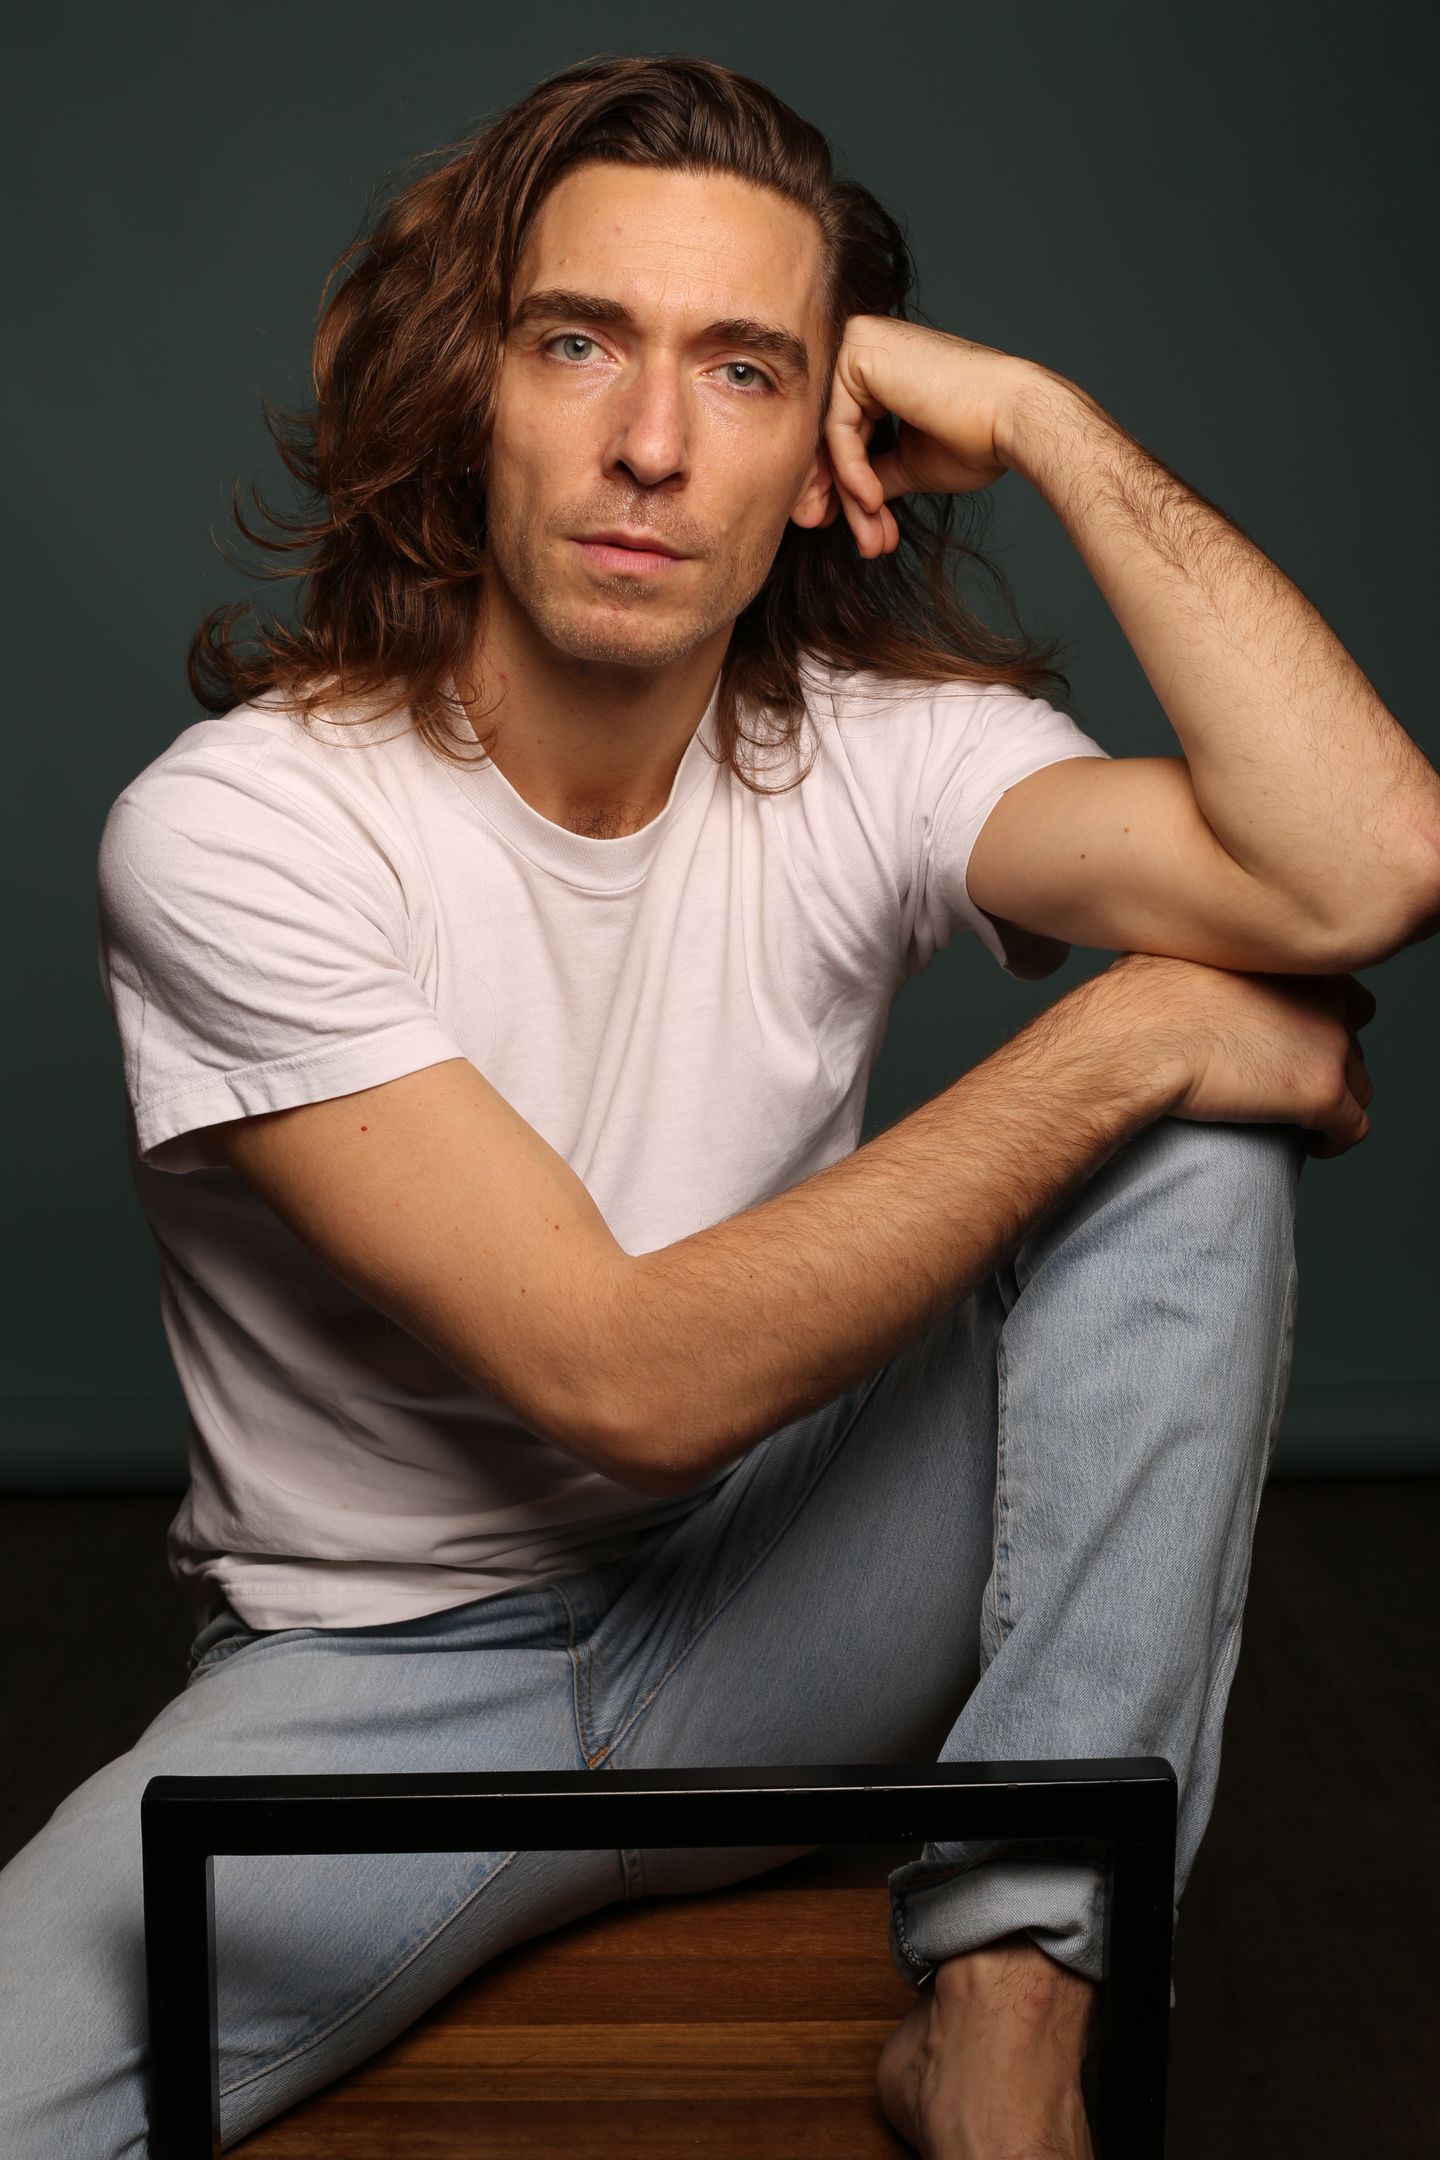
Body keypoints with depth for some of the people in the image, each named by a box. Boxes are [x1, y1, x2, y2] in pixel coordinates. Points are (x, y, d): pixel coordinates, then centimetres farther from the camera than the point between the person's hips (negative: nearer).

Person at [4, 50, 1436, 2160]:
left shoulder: (874, 754, -9)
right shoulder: (234, 828, -20)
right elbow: (635, 1383, -25)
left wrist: (1043, 420, -20)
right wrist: (1120, 1038, -23)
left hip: (773, 1617, 3)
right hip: (383, 1676, -3)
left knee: (1200, 1151, -18)